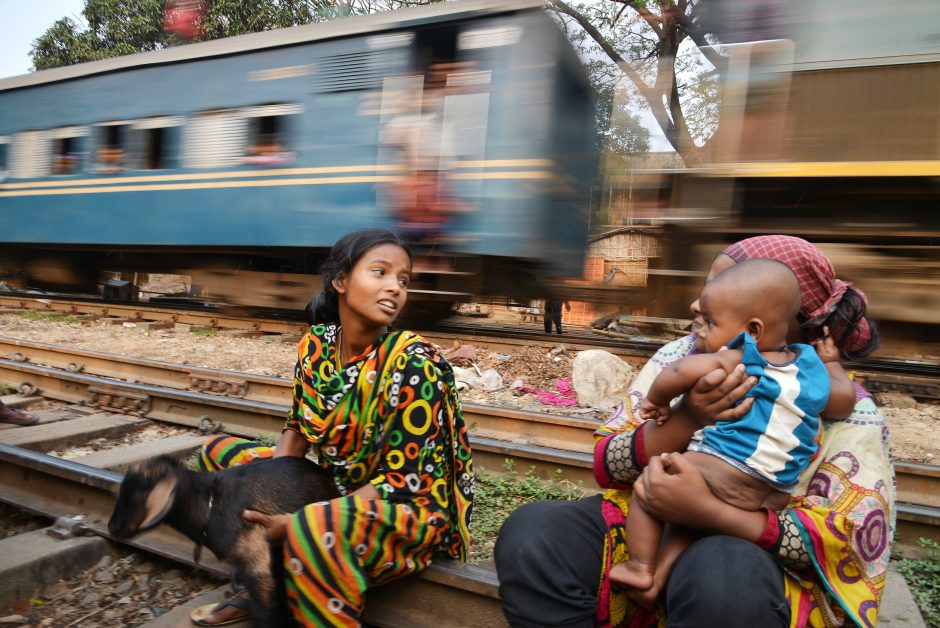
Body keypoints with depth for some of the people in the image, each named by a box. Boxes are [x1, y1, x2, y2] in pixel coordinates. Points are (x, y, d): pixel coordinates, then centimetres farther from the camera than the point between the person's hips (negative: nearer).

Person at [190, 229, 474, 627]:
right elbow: (299, 427, 8)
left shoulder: (414, 363, -24)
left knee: (313, 531, -39)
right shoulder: (317, 344, -5)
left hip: (411, 513, -7)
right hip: (337, 492, 7)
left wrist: (294, 524, -25)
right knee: (218, 452, 8)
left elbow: (401, 483, -23)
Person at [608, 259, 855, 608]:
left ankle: (640, 568, 11)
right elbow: (844, 402, 26)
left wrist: (658, 399, -11)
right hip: (770, 499, 7)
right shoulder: (810, 365, 11)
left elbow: (683, 371, -29)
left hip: (717, 472, -7)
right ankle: (657, 579, 5)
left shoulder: (733, 361, -11)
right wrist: (831, 362, 40)